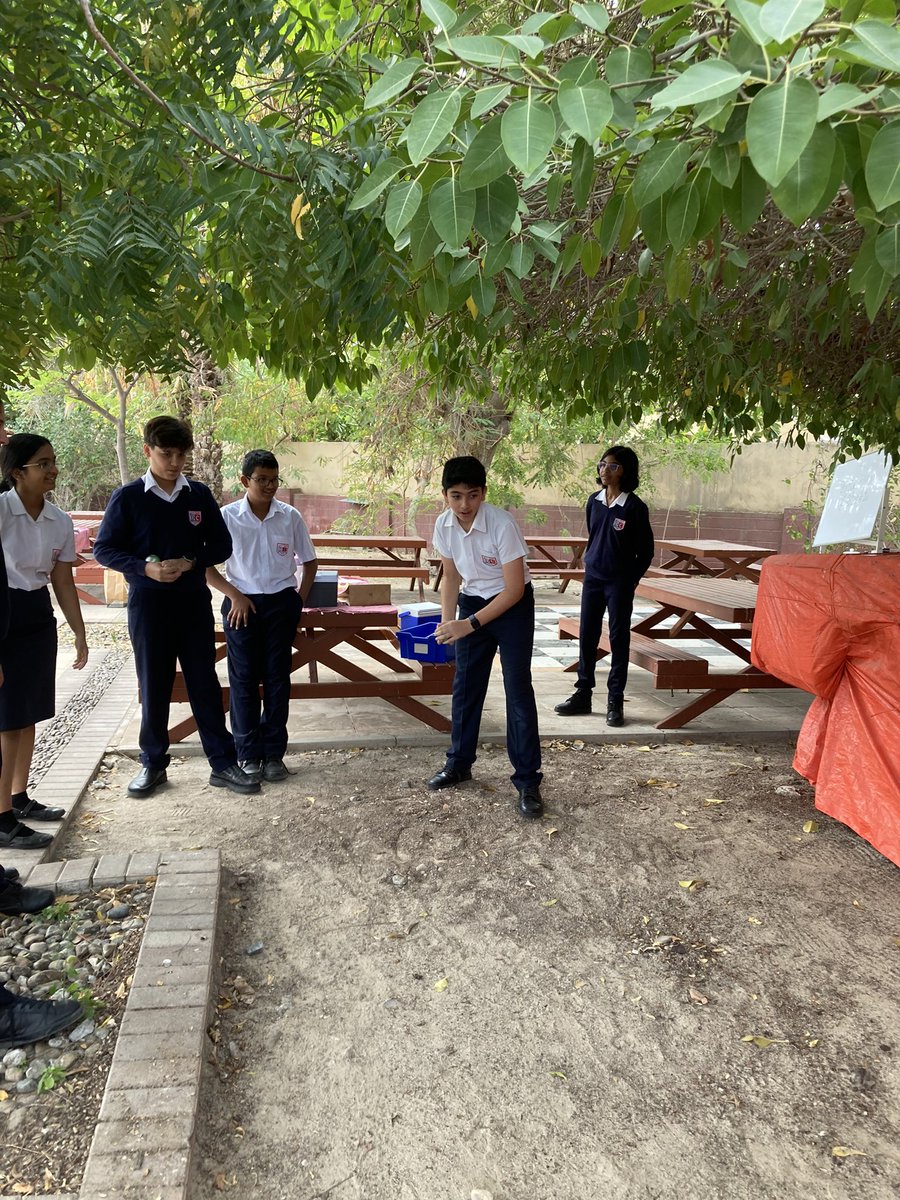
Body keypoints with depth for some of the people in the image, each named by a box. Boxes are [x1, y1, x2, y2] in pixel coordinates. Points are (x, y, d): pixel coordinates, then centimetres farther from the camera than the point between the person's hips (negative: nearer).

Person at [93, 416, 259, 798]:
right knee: (153, 686, 8)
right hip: (148, 605, -1)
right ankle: (152, 763, 23)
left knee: (205, 683, 5)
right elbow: (104, 549, -1)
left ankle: (223, 763, 12)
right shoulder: (127, 497, -3)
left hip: (194, 603, 2)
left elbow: (222, 545, 7)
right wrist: (146, 568, -17)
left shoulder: (199, 495, 4)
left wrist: (190, 563, -12)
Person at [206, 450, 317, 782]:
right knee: (244, 679, 2)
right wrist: (234, 595, -10)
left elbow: (309, 561, 10)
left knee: (278, 678, 5)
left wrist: (300, 599, 1)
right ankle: (248, 755, 13)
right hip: (242, 605, -1)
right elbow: (205, 565, -1)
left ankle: (274, 754, 15)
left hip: (281, 603, 1)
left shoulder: (290, 517, -1)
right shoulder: (227, 517, -5)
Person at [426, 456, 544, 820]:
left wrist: (470, 624, -26)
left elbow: (514, 589, -24)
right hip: (472, 602, 5)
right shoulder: (443, 525, -10)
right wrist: (446, 623, -5)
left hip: (512, 606, -5)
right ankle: (459, 764, 28)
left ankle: (528, 780, 0)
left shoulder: (502, 525, -27)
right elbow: (451, 578, 5)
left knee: (517, 688, -8)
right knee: (465, 685, 11)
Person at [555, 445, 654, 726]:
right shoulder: (594, 502, 5)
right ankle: (583, 694, 20)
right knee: (586, 636, 9)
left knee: (618, 639, 3)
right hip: (592, 577, 5)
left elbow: (646, 550, -3)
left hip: (619, 582, -5)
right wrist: (591, 564, 12)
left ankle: (615, 701, 11)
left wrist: (632, 580, -3)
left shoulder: (634, 507, -9)